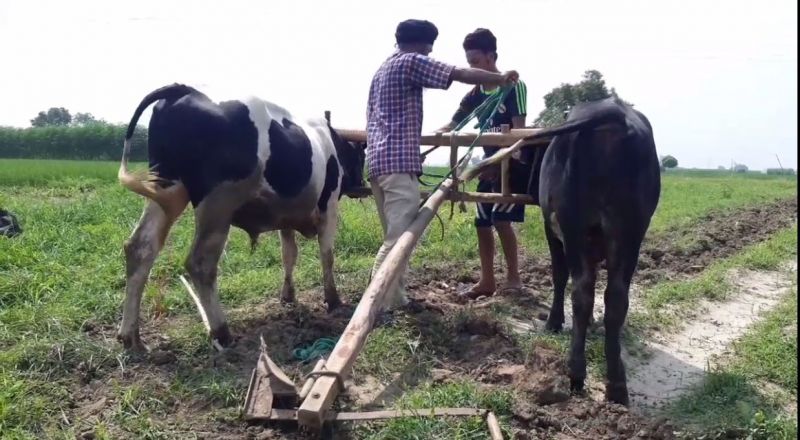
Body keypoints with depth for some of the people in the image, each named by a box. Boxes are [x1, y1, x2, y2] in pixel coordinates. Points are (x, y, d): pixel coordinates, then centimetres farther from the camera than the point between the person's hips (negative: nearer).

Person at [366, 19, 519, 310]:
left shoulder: (382, 69, 25)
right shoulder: (412, 62, -2)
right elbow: (462, 75, -5)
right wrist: (501, 78, 8)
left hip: (377, 159, 10)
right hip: (399, 161, -10)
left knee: (395, 237, 15)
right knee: (399, 239, -12)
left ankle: (395, 299, 19)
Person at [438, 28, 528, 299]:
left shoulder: (513, 86, -11)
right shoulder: (475, 95, 7)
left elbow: (518, 129, -17)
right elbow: (451, 127, 5)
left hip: (513, 163, -7)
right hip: (490, 165, 7)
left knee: (501, 219, -14)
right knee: (482, 223, 4)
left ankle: (513, 277, 0)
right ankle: (487, 281, 14)